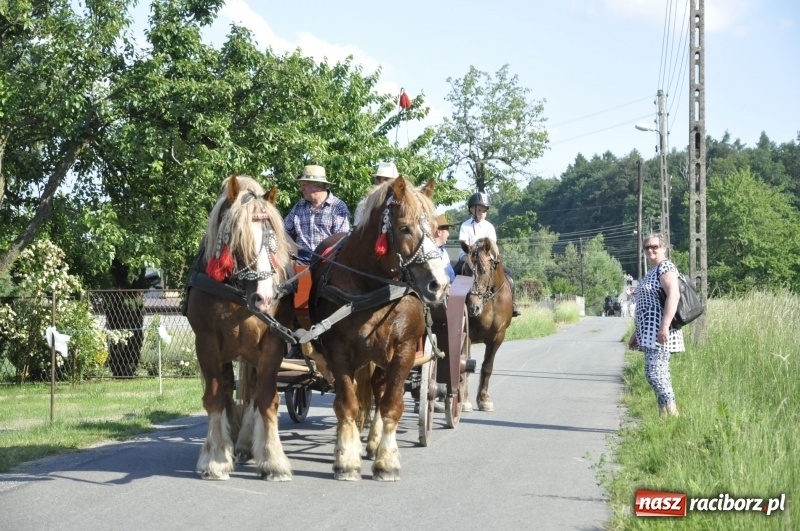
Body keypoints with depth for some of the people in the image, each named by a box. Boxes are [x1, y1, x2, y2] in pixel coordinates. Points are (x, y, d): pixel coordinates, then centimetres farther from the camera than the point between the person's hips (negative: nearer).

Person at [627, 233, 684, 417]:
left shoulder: (665, 267, -8)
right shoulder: (651, 273, 21)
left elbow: (673, 295, -22)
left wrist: (664, 327, -29)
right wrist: (637, 334, 25)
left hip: (660, 332, -10)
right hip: (650, 333, 10)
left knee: (654, 372, -16)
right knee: (660, 374, 8)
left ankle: (672, 414, -15)